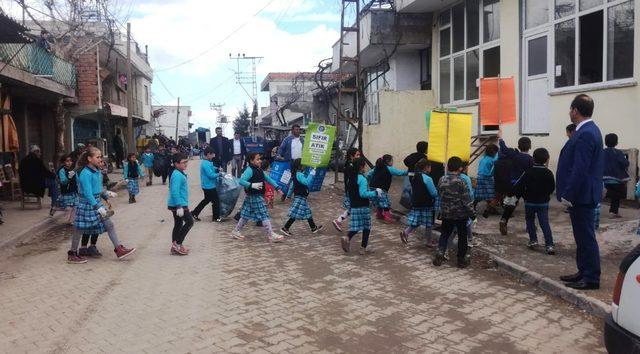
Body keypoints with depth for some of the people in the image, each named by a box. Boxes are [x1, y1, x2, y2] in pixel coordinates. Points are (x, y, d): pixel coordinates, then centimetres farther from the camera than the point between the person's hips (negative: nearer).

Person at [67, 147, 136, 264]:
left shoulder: (97, 171, 6)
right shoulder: (85, 173, -21)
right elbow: (87, 193, -25)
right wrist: (98, 207, -28)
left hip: (97, 202, 8)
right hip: (87, 203, -8)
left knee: (109, 224, 5)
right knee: (80, 229, 5)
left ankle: (119, 249, 8)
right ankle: (72, 254, 20)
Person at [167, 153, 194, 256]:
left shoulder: (180, 174, 13)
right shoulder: (177, 175, -19)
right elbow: (174, 192, -26)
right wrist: (180, 206, -28)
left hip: (178, 205, 10)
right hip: (179, 205, -10)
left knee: (178, 224, 14)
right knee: (189, 221, -6)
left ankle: (175, 247, 21)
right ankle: (177, 244, -3)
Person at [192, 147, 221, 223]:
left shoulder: (204, 162, 8)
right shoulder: (206, 164, -23)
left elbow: (211, 168, 21)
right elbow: (211, 175, -26)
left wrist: (216, 168, 3)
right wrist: (219, 174, -12)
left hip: (207, 186, 10)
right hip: (209, 186, -10)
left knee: (206, 200, 22)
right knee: (215, 201, 2)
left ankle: (195, 213, 25)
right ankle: (216, 217, 13)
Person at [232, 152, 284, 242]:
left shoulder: (259, 170, 13)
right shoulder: (249, 170, -16)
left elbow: (268, 179, 20)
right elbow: (241, 181, -25)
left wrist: (277, 187, 15)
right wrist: (252, 185, -34)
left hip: (259, 196, 10)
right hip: (254, 197, -9)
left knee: (246, 215, 15)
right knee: (264, 215, -7)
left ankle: (236, 232, 25)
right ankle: (271, 235, -3)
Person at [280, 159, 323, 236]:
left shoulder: (296, 174, 10)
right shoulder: (299, 174, -21)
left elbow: (292, 186, 19)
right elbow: (307, 182, -33)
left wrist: (289, 194, 26)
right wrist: (312, 174, -29)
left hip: (302, 197, 11)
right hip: (300, 197, -11)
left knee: (308, 212, 17)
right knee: (295, 214, -5)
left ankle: (314, 227, 26)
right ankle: (285, 228, 0)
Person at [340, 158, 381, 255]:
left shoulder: (351, 178, 8)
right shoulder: (362, 179, -16)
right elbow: (363, 193, -23)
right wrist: (375, 193, -14)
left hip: (354, 206, 7)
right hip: (363, 207, -7)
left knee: (355, 227, 8)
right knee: (366, 227, 8)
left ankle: (347, 238, -18)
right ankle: (364, 248, 11)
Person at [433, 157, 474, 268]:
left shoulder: (442, 180, -3)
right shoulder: (461, 182, -18)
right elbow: (466, 199, -15)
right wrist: (471, 212, -4)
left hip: (446, 213, 4)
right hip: (460, 214, -4)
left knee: (445, 234, 16)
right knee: (462, 236, 10)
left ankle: (439, 254, 4)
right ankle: (462, 259, 17)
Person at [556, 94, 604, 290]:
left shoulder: (585, 135, -21)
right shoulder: (589, 130, 12)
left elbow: (580, 170, -24)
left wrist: (568, 195, -19)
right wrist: (569, 193, 18)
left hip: (581, 195, -10)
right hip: (582, 194, 10)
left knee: (586, 237, -2)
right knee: (583, 236, 17)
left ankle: (591, 278, 7)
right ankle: (584, 272, 27)